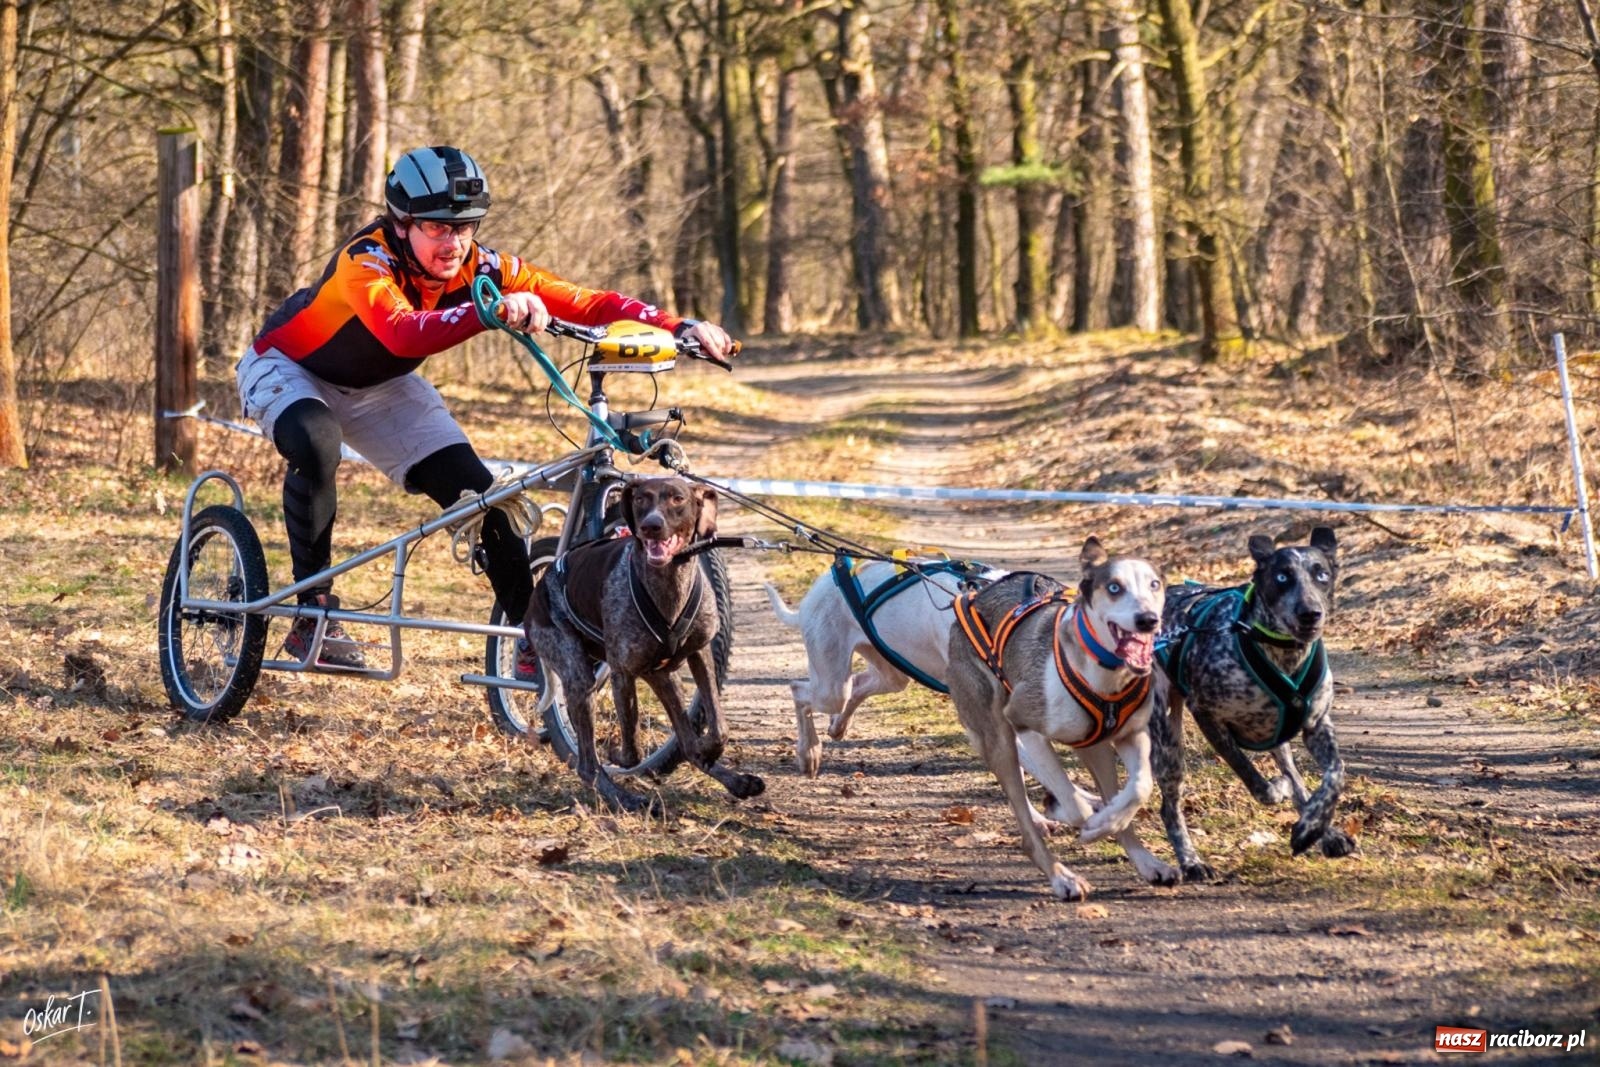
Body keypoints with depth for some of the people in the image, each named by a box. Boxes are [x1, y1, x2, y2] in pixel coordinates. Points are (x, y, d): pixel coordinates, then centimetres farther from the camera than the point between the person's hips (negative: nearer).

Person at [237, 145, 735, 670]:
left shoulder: (480, 269, -22)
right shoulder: (367, 262, -37)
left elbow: (585, 302, -27)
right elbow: (403, 333, -58)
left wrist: (680, 327, -41)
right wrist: (495, 310, -73)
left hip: (375, 389, 5)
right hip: (288, 369, -5)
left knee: (477, 492, -8)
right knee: (317, 447, -38)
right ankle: (312, 613, -25)